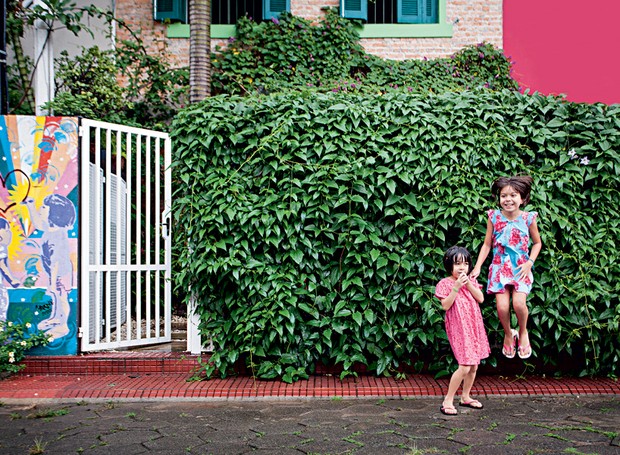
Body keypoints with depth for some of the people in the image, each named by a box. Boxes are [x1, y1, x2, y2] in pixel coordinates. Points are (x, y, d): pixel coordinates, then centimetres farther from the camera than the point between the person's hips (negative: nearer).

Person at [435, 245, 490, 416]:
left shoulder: (471, 281, 10)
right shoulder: (445, 283, -6)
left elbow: (481, 298, -2)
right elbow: (445, 306, -15)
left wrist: (468, 283, -12)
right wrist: (456, 287, -21)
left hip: (474, 327, 7)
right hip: (458, 329, -6)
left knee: (474, 365, 11)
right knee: (465, 366, -14)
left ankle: (465, 397, 26)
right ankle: (448, 400, -4)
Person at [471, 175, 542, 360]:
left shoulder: (528, 218, -5)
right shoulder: (494, 217, -4)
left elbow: (537, 243, 9)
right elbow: (487, 244, 3)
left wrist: (530, 263, -4)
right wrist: (477, 267, -3)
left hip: (520, 268, -1)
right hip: (500, 267, 1)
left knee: (519, 303, -20)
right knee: (502, 306, -12)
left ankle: (523, 332, 11)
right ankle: (508, 334, 19)